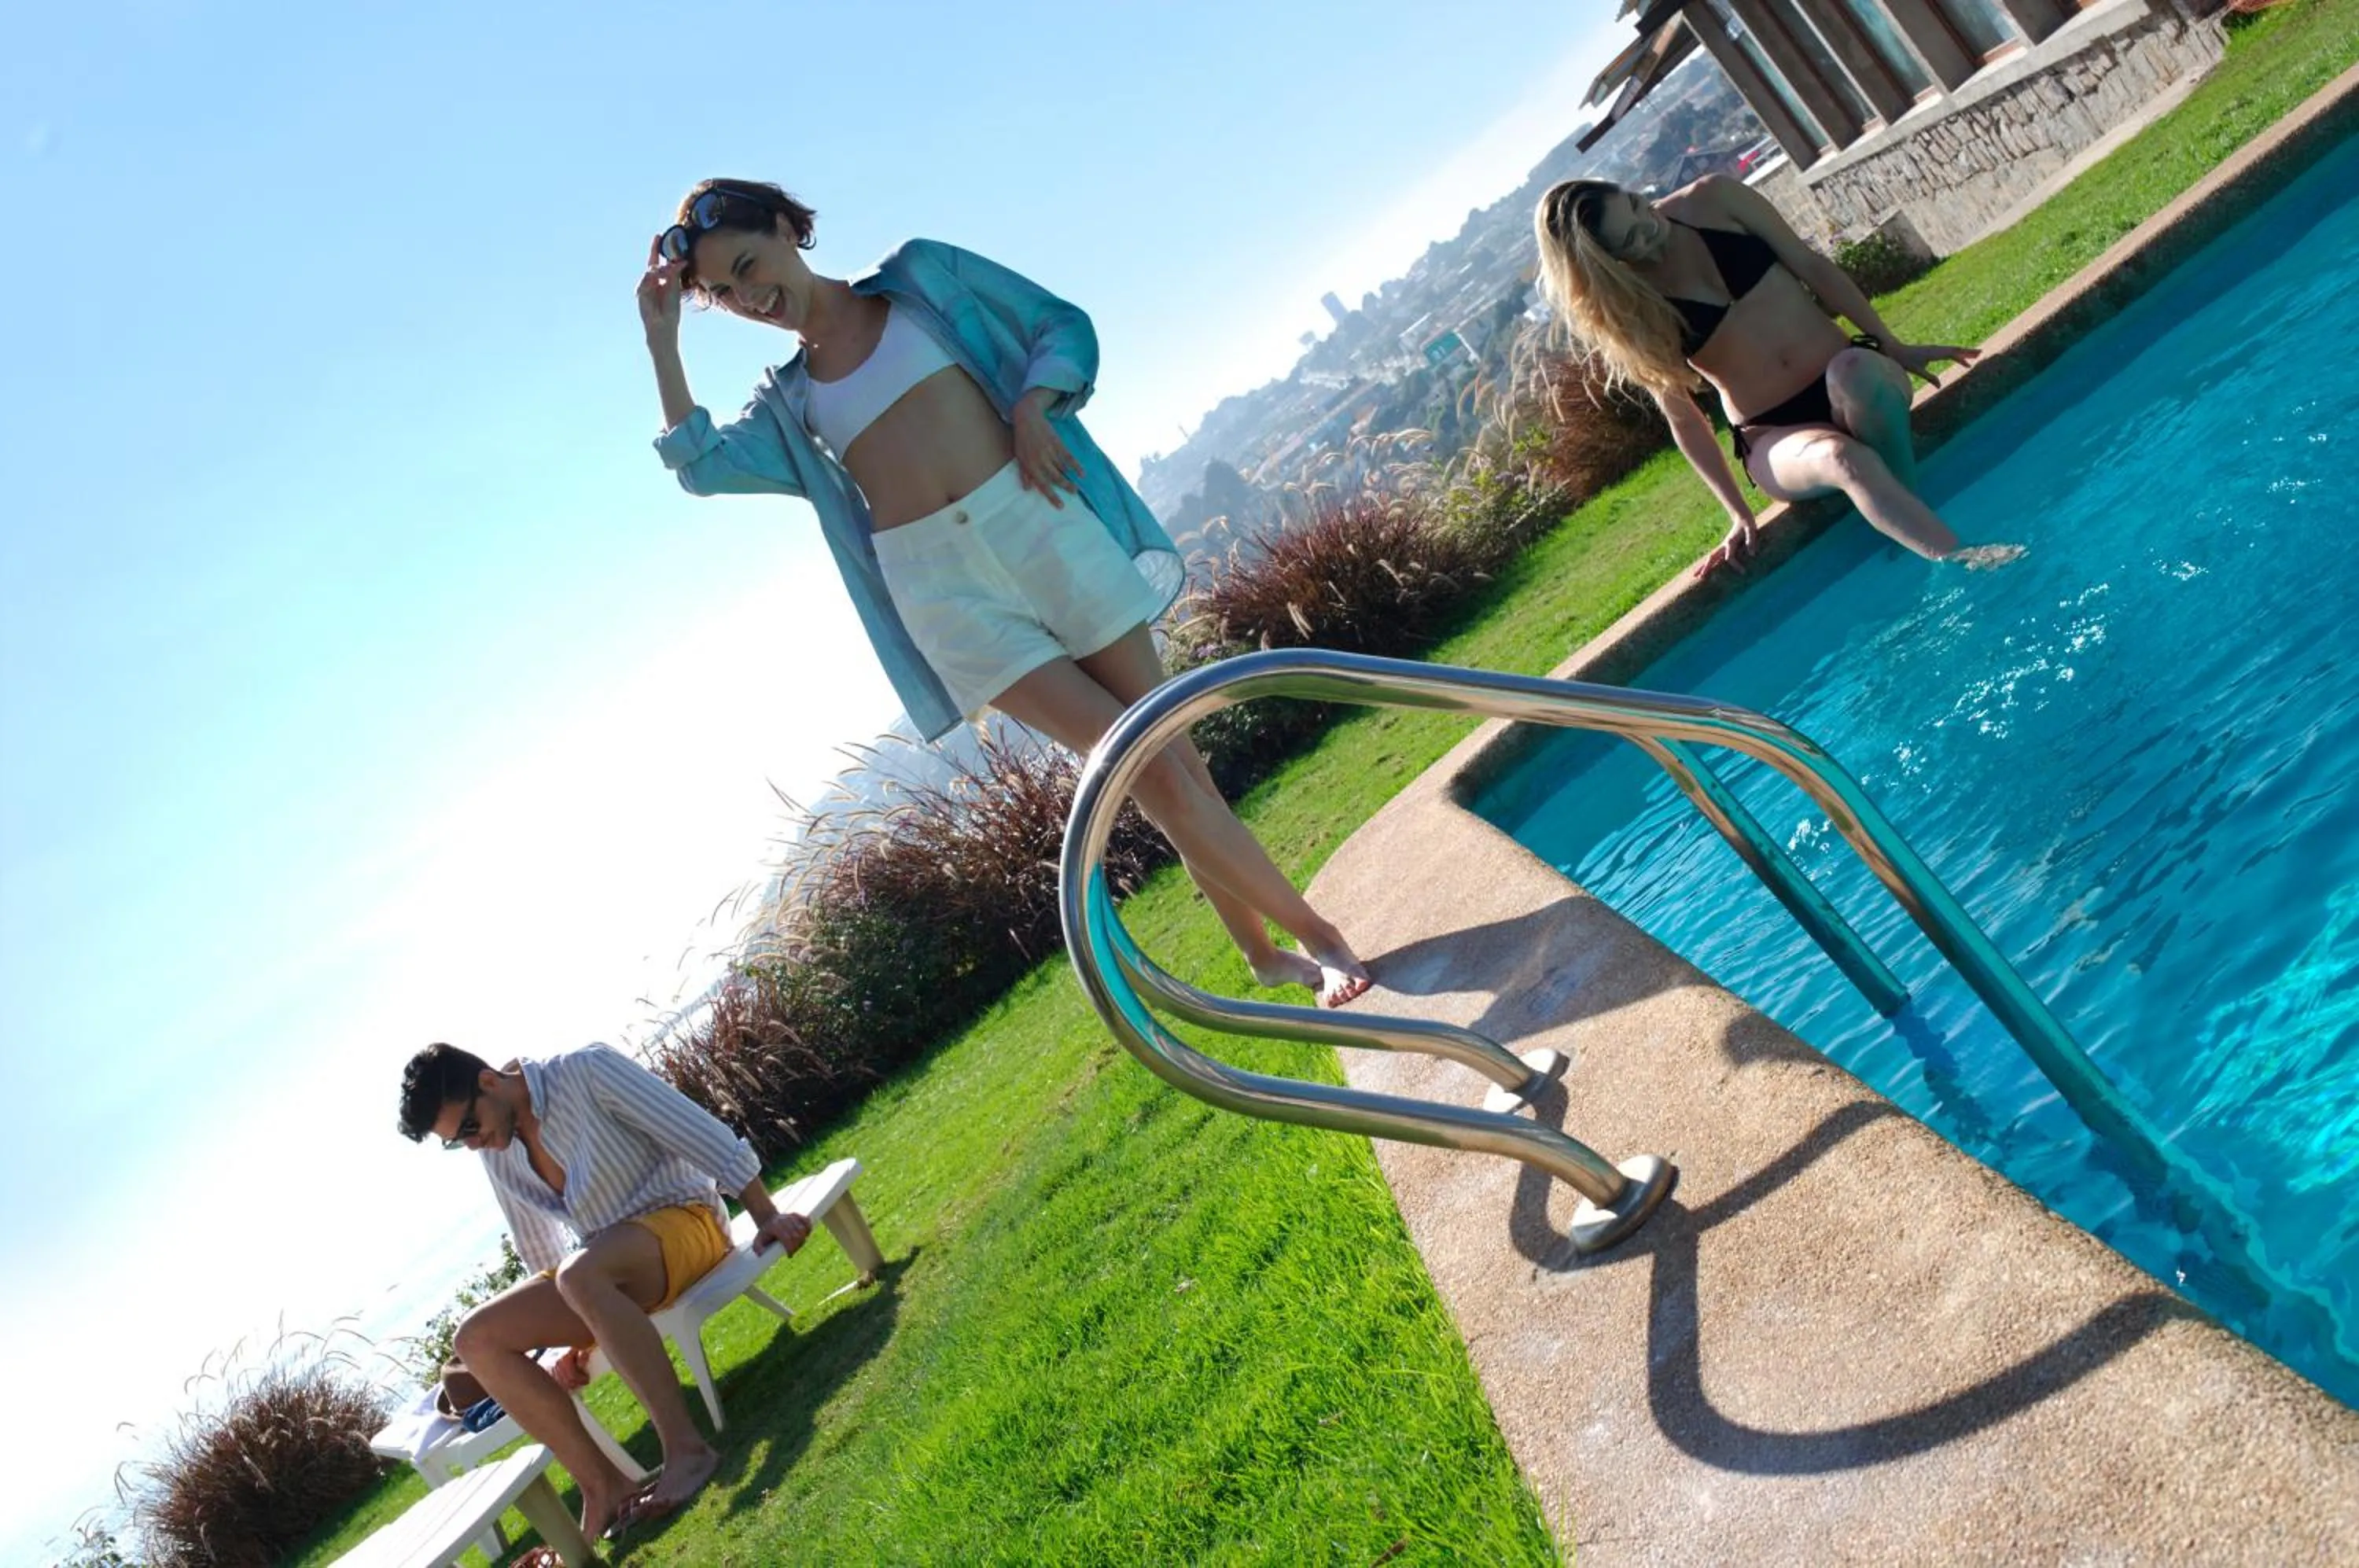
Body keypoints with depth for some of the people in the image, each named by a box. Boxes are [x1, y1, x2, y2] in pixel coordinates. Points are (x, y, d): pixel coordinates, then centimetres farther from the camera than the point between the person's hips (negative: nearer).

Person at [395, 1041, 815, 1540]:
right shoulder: (497, 1157, 7)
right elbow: (544, 1257, 18)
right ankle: (602, 1486, -15)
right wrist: (577, 1338, 12)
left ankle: (687, 1448, -33)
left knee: (580, 1272, -37)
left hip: (684, 1221, -7)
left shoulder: (586, 1070, -13)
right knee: (475, 1339, -11)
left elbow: (706, 1134, -15)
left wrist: (767, 1217, -18)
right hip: (606, 1271, 7)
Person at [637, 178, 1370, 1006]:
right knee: (1147, 768, -10)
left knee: (1169, 751, -3)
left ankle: (1266, 951, 10)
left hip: (1040, 521, 0)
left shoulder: (921, 275, 13)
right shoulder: (788, 403, 18)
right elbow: (701, 464, 4)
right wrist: (662, 339, 4)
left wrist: (1030, 407, -7)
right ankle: (1311, 934, 1)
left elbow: (1064, 327, 10)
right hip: (943, 588, 0)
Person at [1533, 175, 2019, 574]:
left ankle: (1914, 506, -24)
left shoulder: (1713, 200, -4)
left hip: (1851, 377, 2)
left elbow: (1812, 266, 3)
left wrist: (1894, 348, 1)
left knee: (1853, 370, -36)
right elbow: (1682, 418, -4)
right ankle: (1963, 561, -47)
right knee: (1842, 460, -37)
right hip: (1776, 438, -2)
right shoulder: (1628, 314, -8)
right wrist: (1739, 513, -8)